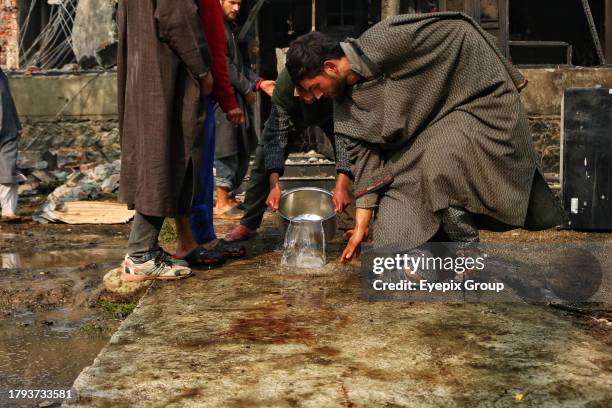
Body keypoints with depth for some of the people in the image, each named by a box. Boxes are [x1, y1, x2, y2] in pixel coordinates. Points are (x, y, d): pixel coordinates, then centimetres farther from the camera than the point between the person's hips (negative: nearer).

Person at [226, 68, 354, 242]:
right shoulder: (284, 83, -40)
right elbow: (276, 136, -35)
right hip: (294, 114, 1)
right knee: (264, 158, -4)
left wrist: (341, 185, -55)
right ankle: (248, 224, 10)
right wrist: (274, 184, -46)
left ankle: (351, 224, -7)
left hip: (330, 115, -1)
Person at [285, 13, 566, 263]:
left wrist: (508, 78, -5)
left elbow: (459, 33, -16)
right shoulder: (347, 106, -5)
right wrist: (361, 227, -1)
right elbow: (365, 159, -1)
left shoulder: (387, 39, -26)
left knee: (440, 164, -32)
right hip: (426, 131, 7)